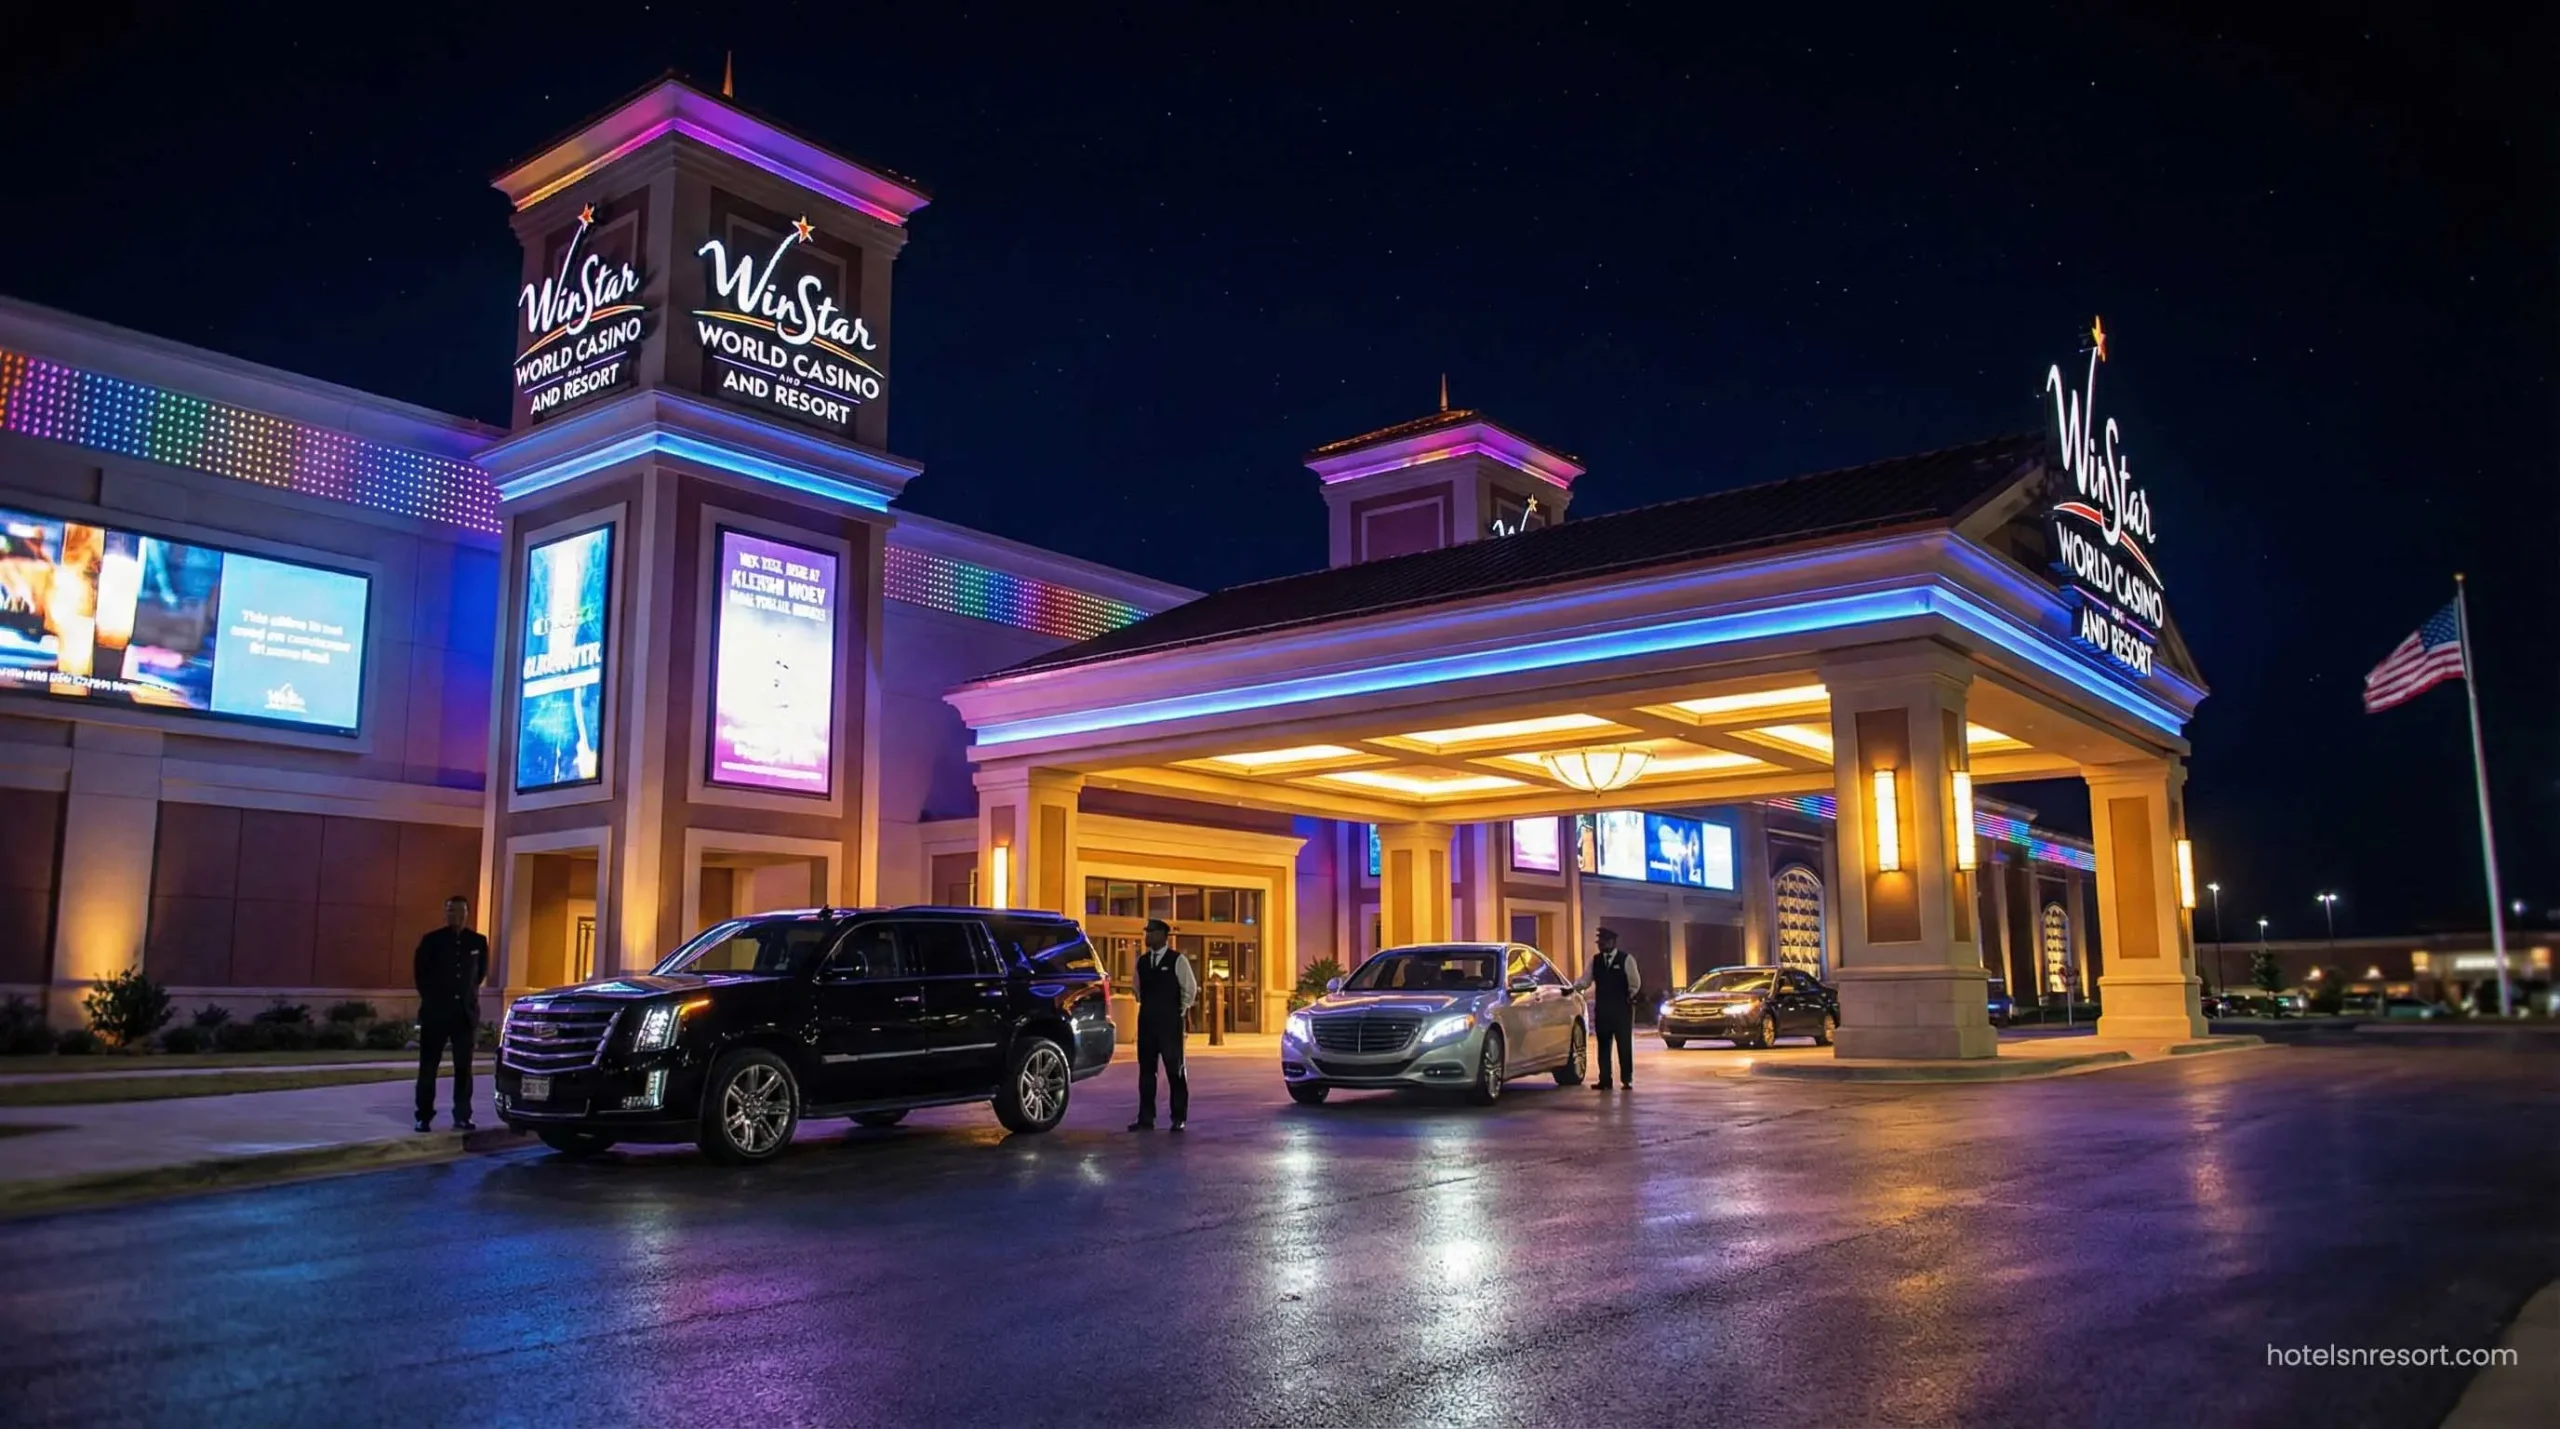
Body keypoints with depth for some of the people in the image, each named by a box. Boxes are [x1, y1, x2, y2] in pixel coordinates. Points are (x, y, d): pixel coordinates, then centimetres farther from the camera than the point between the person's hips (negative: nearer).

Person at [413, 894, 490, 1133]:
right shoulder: (431, 940, -1)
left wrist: (470, 993, 9)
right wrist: (431, 998, 4)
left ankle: (462, 1116, 6)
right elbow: (421, 974, 5)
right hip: (436, 1010, -1)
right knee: (428, 1066, 2)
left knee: (463, 1067, 2)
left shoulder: (478, 942, 5)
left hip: (465, 1011, 1)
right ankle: (424, 1116, 8)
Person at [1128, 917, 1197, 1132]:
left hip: (1169, 1023, -5)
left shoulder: (1177, 960, -6)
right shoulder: (1142, 961, 9)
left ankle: (1178, 1118, 6)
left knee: (1174, 1070, -1)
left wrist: (1180, 1012, 0)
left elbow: (1190, 989, -2)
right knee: (1146, 1069, 6)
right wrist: (1146, 1006, 14)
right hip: (1146, 1022, 5)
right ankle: (1146, 1118, 11)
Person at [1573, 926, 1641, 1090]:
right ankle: (1604, 1080, 9)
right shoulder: (1595, 961, 9)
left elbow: (1635, 983, 2)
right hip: (1602, 1010, 4)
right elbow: (1585, 980, 3)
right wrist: (1574, 988, -14)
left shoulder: (1626, 959, -2)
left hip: (1622, 1010, -4)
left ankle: (1627, 1080, 6)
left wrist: (1629, 997, -4)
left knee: (1624, 1045, -1)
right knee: (1603, 1045, 5)